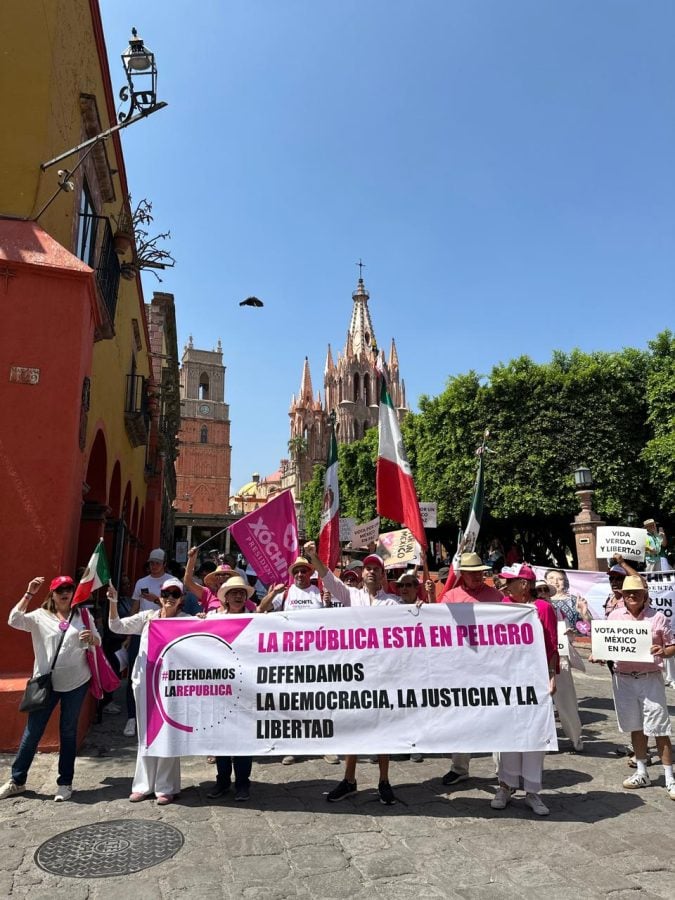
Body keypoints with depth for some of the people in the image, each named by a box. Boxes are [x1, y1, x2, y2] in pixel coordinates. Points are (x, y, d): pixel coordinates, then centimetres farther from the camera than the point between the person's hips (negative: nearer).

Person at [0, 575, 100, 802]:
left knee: (68, 731, 10)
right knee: (32, 731, 8)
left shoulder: (83, 615, 3)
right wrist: (29, 593, -20)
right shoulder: (40, 616, 1)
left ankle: (65, 782, 22)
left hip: (76, 682, 0)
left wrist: (92, 637, -16)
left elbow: (98, 643, 7)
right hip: (46, 682, 0)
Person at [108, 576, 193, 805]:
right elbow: (117, 626, 3)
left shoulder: (187, 620, -2)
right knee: (146, 734, 14)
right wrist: (113, 602, -10)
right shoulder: (147, 616, 7)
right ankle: (143, 784, 28)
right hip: (145, 681, 3)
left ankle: (166, 787, 19)